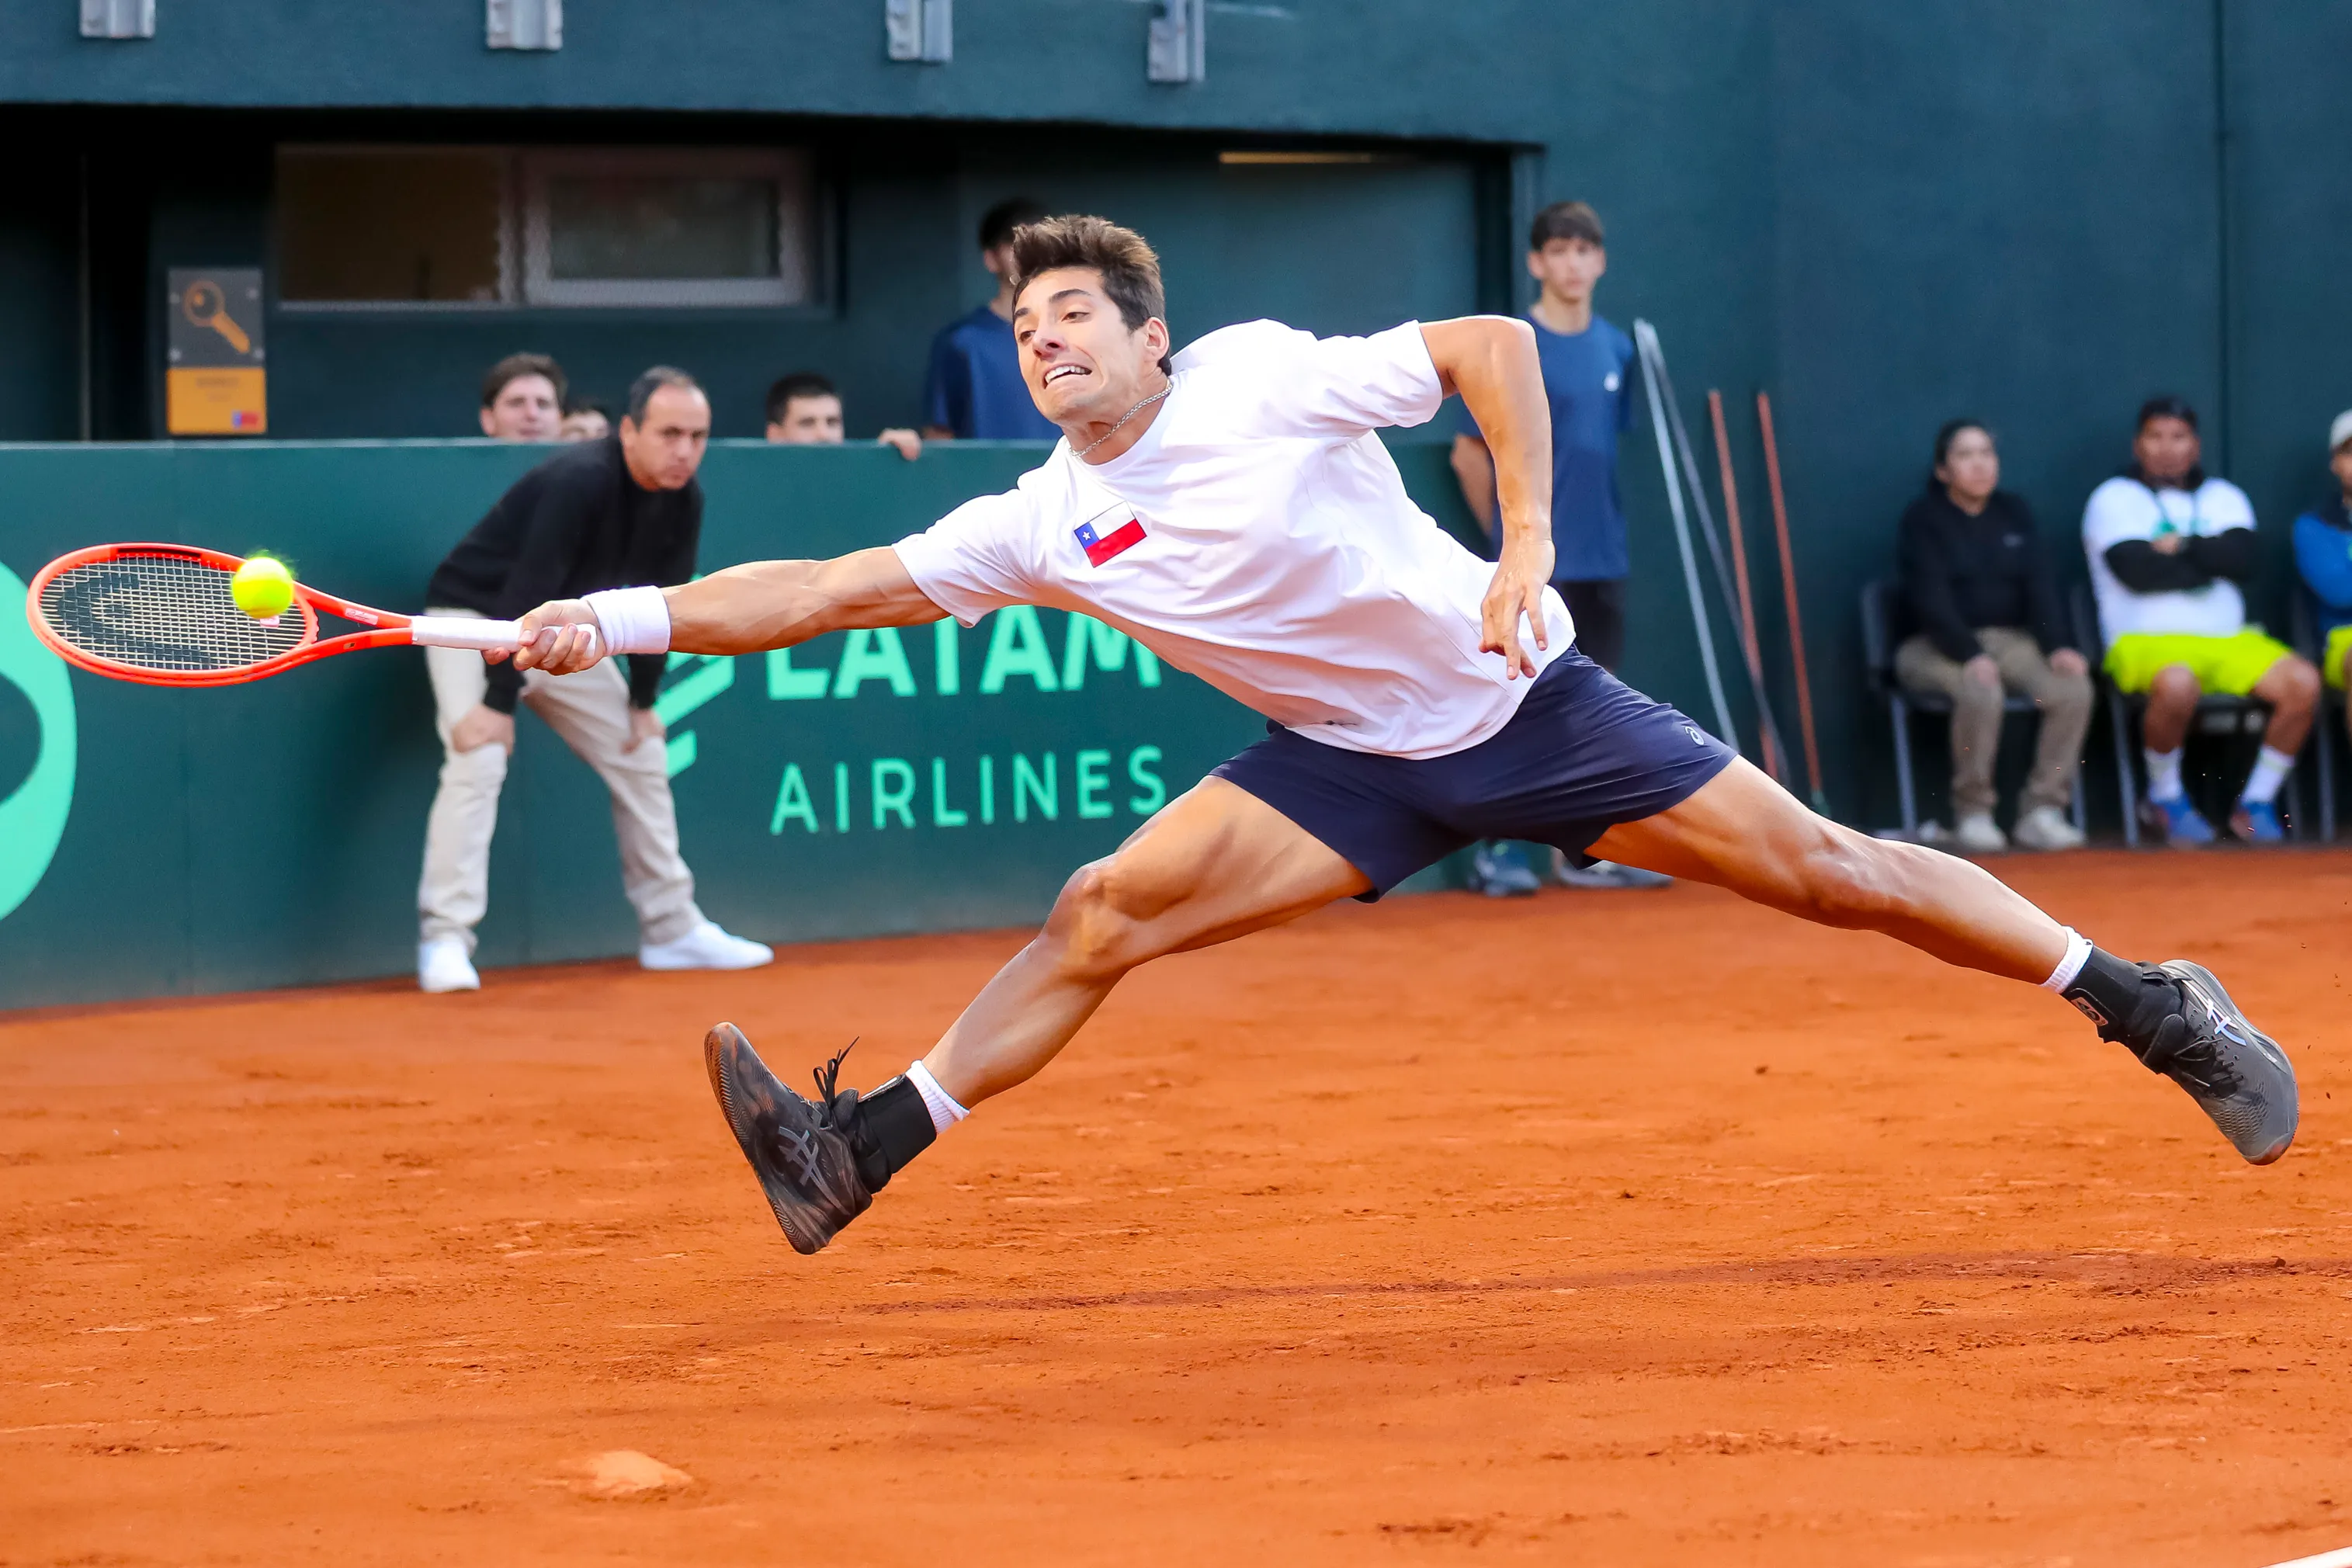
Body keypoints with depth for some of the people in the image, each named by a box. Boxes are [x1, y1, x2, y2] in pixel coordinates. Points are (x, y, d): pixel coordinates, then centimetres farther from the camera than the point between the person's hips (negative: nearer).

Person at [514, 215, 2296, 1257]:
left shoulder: (1265, 378, -18)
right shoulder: (1037, 528, -6)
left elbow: (1492, 342, -17)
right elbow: (823, 588, -7)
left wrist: (1528, 542, -26)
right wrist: (623, 619, -16)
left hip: (1522, 697, -4)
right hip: (1360, 765, 4)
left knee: (1826, 869, -5)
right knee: (1104, 912, -13)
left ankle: (2155, 1006, 6)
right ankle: (862, 1149, -11)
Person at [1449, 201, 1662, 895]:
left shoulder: (1617, 348, 10)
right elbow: (1469, 454, -3)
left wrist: (1601, 524, 10)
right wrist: (1508, 536, 0)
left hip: (1602, 562, 6)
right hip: (1534, 566, -6)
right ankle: (1496, 850, 0)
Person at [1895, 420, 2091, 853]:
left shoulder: (2013, 514, 14)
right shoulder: (1923, 519, -1)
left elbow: (2039, 585, 5)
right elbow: (1931, 597, -13)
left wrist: (2057, 646, -12)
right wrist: (1969, 656, -27)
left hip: (2011, 639, 5)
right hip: (1938, 648, -5)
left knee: (2073, 688, -25)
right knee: (1981, 692, -38)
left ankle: (2041, 811, -20)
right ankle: (1972, 814, -21)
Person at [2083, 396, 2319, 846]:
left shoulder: (2224, 498, 18)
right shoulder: (2114, 499, 6)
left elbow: (2242, 559, -1)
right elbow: (2137, 571, -11)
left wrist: (2182, 547, -6)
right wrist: (2211, 562, -1)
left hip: (2230, 640, 4)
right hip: (2146, 640, -4)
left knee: (2302, 682, -22)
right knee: (2178, 685, -39)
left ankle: (2256, 804, -7)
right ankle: (2166, 798, -12)